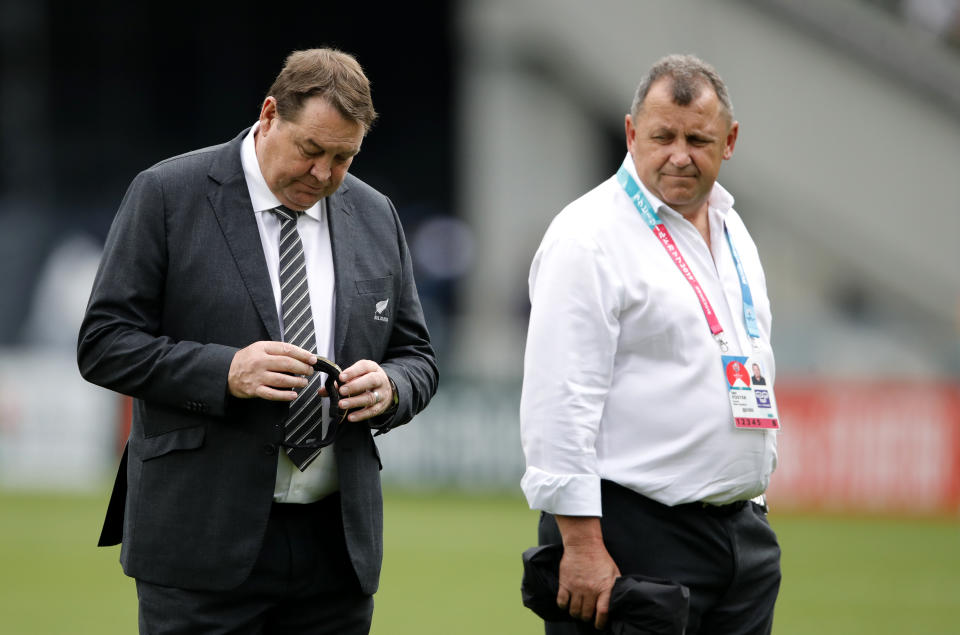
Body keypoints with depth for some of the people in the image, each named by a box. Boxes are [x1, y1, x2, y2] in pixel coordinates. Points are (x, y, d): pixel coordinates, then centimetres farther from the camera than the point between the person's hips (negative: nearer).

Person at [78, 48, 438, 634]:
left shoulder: (375, 217, 12)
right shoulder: (168, 195, -2)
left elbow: (417, 359, 18)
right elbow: (104, 344, -5)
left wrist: (388, 388, -7)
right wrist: (225, 371, -19)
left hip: (336, 543, 4)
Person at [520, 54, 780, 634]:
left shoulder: (732, 230, 16)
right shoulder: (589, 236, -10)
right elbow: (559, 403, -16)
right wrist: (581, 545, -21)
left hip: (744, 534, 8)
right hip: (634, 537, -8)